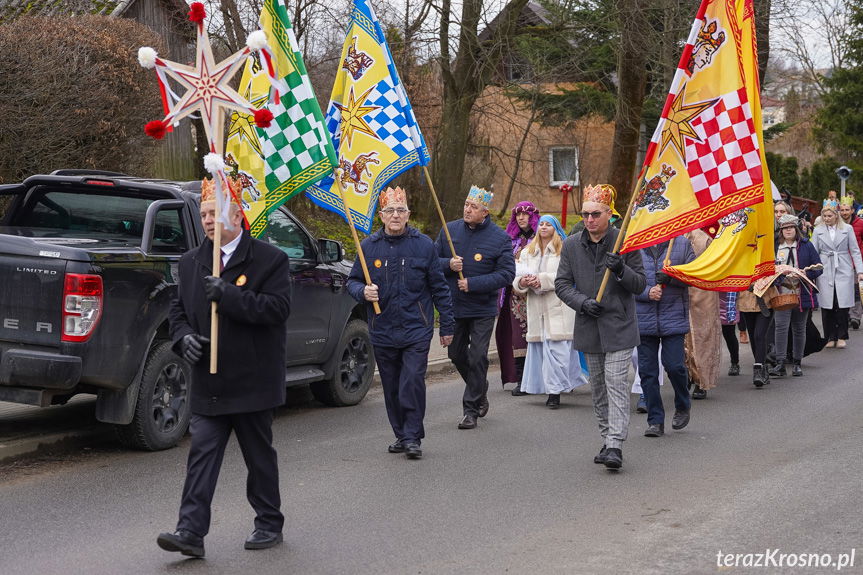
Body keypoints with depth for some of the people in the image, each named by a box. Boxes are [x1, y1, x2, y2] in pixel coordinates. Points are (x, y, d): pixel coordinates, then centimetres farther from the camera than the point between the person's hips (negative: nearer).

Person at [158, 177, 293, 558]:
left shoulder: (270, 259, -6)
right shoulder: (191, 262, 11)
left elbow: (278, 308, -17)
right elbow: (178, 309, 16)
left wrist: (229, 295, -24)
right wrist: (184, 337, -5)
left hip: (252, 381, -4)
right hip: (208, 383, 4)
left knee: (260, 455, 9)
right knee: (202, 454, -4)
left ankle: (269, 523, 24)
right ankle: (191, 531, -7)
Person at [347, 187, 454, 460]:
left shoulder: (424, 245, 1)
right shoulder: (369, 246, 5)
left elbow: (439, 288, 5)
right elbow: (353, 281, 13)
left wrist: (447, 325, 5)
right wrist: (363, 291, -12)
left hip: (416, 329, -3)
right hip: (382, 332, 3)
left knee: (412, 382, -12)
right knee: (391, 388, 9)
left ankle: (413, 437, -3)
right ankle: (401, 435, 22)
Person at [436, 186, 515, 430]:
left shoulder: (500, 238, -8)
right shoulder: (450, 230, 2)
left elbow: (506, 274, -12)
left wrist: (473, 284, -20)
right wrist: (448, 264, -16)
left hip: (482, 309, -4)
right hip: (453, 307, 4)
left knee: (477, 358, -5)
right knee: (456, 355, 14)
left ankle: (471, 409, 5)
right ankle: (480, 392, 38)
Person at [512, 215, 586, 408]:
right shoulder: (527, 252, 19)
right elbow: (516, 279, 13)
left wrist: (542, 280, -16)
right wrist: (522, 282, -10)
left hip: (559, 307, -5)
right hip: (536, 308, 5)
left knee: (557, 348, -10)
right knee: (539, 347, 1)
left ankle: (555, 392, -9)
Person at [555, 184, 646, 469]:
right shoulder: (571, 245, 4)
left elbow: (640, 285, -3)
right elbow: (561, 284, 5)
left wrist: (621, 269, -22)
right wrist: (582, 302, -13)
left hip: (619, 327, -4)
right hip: (588, 328, 4)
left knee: (616, 385, -11)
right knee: (598, 388, 12)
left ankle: (615, 446, -16)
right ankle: (607, 439, 22)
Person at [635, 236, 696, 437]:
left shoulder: (681, 243, 4)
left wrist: (671, 276, -15)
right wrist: (647, 292, -17)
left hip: (674, 318, -1)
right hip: (643, 320, 1)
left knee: (674, 366, -5)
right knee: (647, 371, 3)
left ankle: (682, 407, 24)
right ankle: (655, 421, 13)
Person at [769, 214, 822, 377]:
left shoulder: (806, 246, 6)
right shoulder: (774, 246, 7)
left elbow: (818, 267, 4)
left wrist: (804, 274, -14)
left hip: (801, 295, 1)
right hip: (781, 294, -1)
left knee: (799, 329, 7)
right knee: (781, 326, -13)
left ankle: (797, 363, 18)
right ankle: (780, 364, -16)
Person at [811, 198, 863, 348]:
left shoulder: (847, 229, 6)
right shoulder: (818, 231, 9)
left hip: (843, 271, -1)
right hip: (825, 272, 1)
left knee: (843, 305, -5)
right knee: (827, 305, -2)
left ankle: (841, 336, 7)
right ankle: (830, 337, 8)